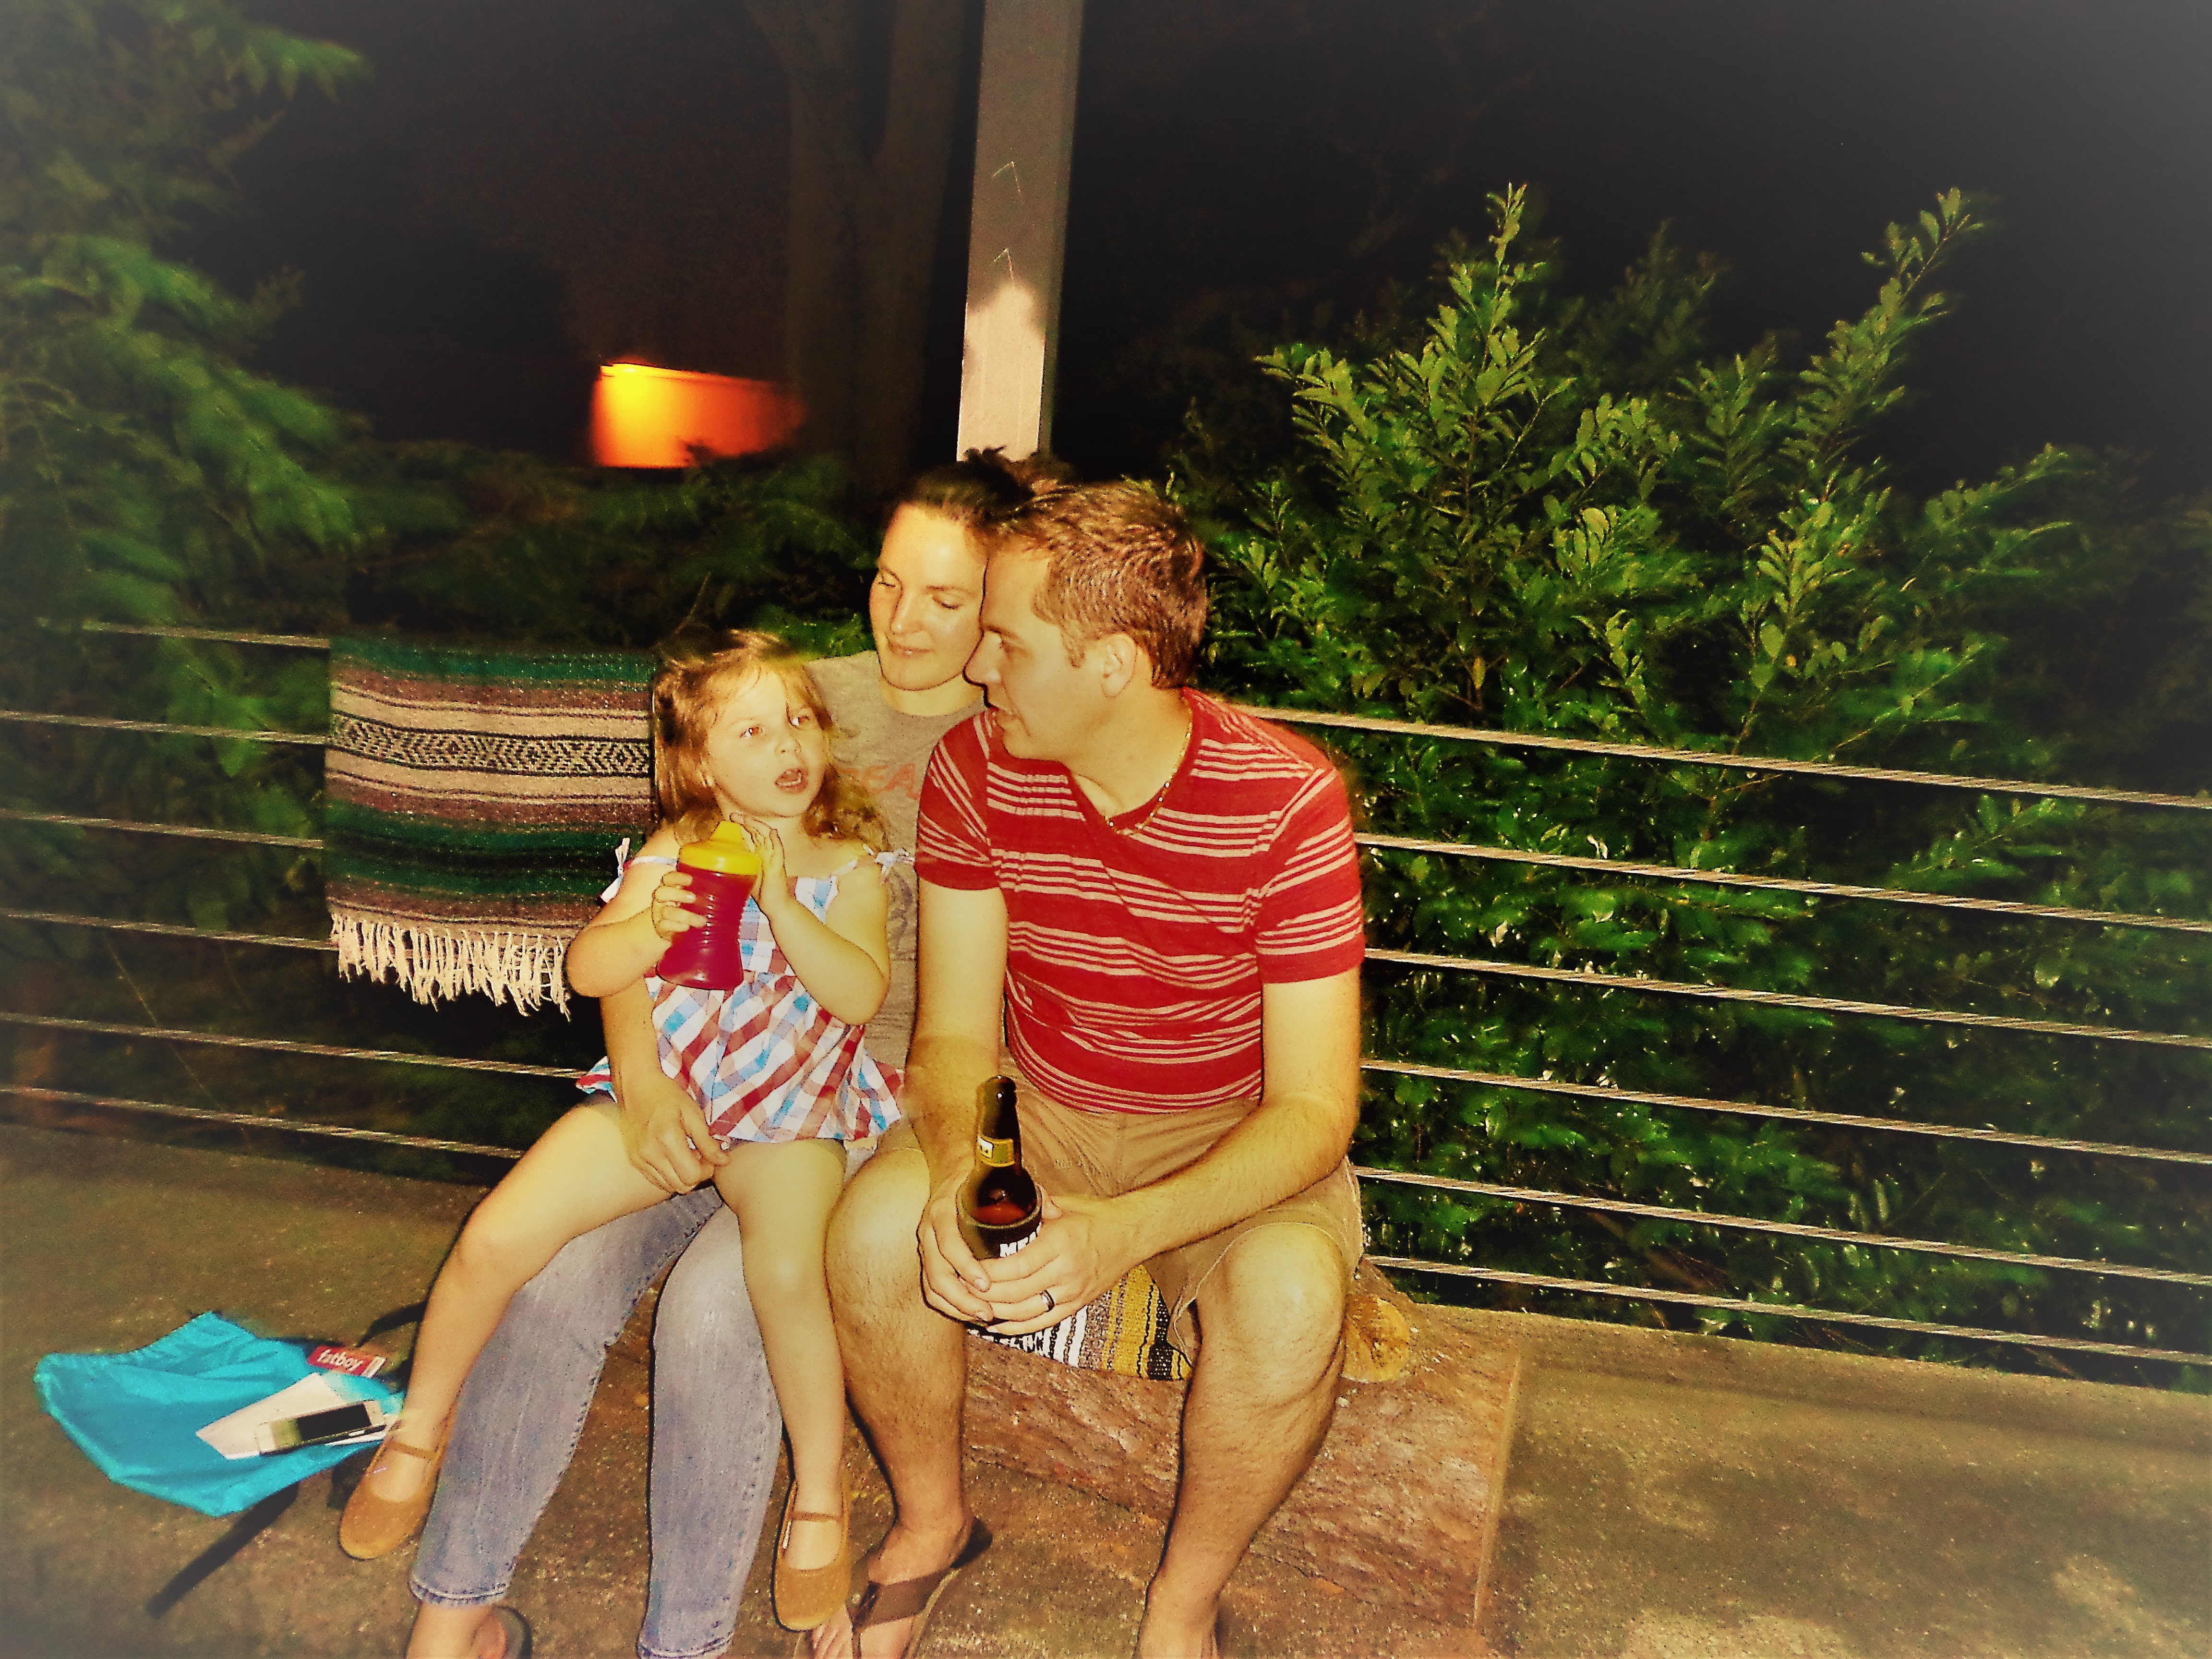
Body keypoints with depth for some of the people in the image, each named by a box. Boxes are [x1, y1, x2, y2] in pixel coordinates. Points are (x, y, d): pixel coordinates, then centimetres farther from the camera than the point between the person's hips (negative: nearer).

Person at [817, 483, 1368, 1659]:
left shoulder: (1286, 801, -23)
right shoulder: (977, 765, -13)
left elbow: (1312, 1111, -23)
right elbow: (955, 1032, -9)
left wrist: (1129, 1230, -40)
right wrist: (957, 1173, -32)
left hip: (1229, 1134, -2)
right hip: (1032, 1108, 3)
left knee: (1290, 1300, -33)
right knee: (873, 1233, -26)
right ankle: (931, 1524, 8)